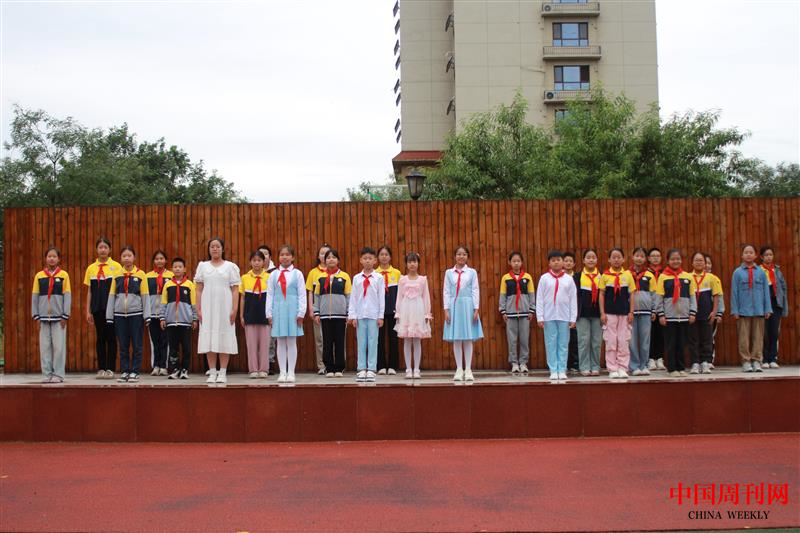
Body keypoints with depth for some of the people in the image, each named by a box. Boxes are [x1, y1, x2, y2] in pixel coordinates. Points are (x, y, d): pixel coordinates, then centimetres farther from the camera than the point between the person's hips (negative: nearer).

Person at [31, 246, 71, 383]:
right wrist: (36, 316, 2)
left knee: (59, 346, -1)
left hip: (58, 316, -2)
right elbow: (34, 296, 7)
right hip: (43, 316, 2)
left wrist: (65, 316, -4)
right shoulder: (39, 276, 6)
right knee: (45, 346, 3)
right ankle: (47, 374, 9)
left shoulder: (64, 275, 1)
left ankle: (58, 374, 4)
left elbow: (67, 296, 1)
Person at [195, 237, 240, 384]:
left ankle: (222, 373, 3)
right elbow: (199, 289, 8)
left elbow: (235, 290, 2)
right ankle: (212, 372, 5)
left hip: (225, 307, -1)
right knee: (209, 339, 0)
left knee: (224, 338, -1)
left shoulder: (230, 266, 6)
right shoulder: (202, 266, 11)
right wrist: (198, 309, 0)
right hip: (207, 307, 2)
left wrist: (234, 309, -6)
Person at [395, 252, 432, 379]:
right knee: (407, 341, 1)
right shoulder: (402, 280, 6)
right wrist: (398, 314, 2)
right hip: (405, 311, 1)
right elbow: (399, 297, 7)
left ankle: (416, 369, 6)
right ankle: (408, 369, 6)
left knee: (417, 341, 1)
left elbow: (426, 297, 5)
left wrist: (427, 314, 1)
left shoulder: (422, 279, 5)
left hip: (418, 311, -1)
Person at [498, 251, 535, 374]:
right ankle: (514, 363, 9)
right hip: (510, 312, 0)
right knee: (512, 339, 2)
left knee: (524, 339, 3)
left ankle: (523, 362, 11)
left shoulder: (527, 277, 4)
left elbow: (531, 294, 6)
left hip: (524, 312, 0)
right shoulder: (505, 278, 2)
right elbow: (502, 295, 4)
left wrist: (531, 310, 1)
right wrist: (503, 311, -1)